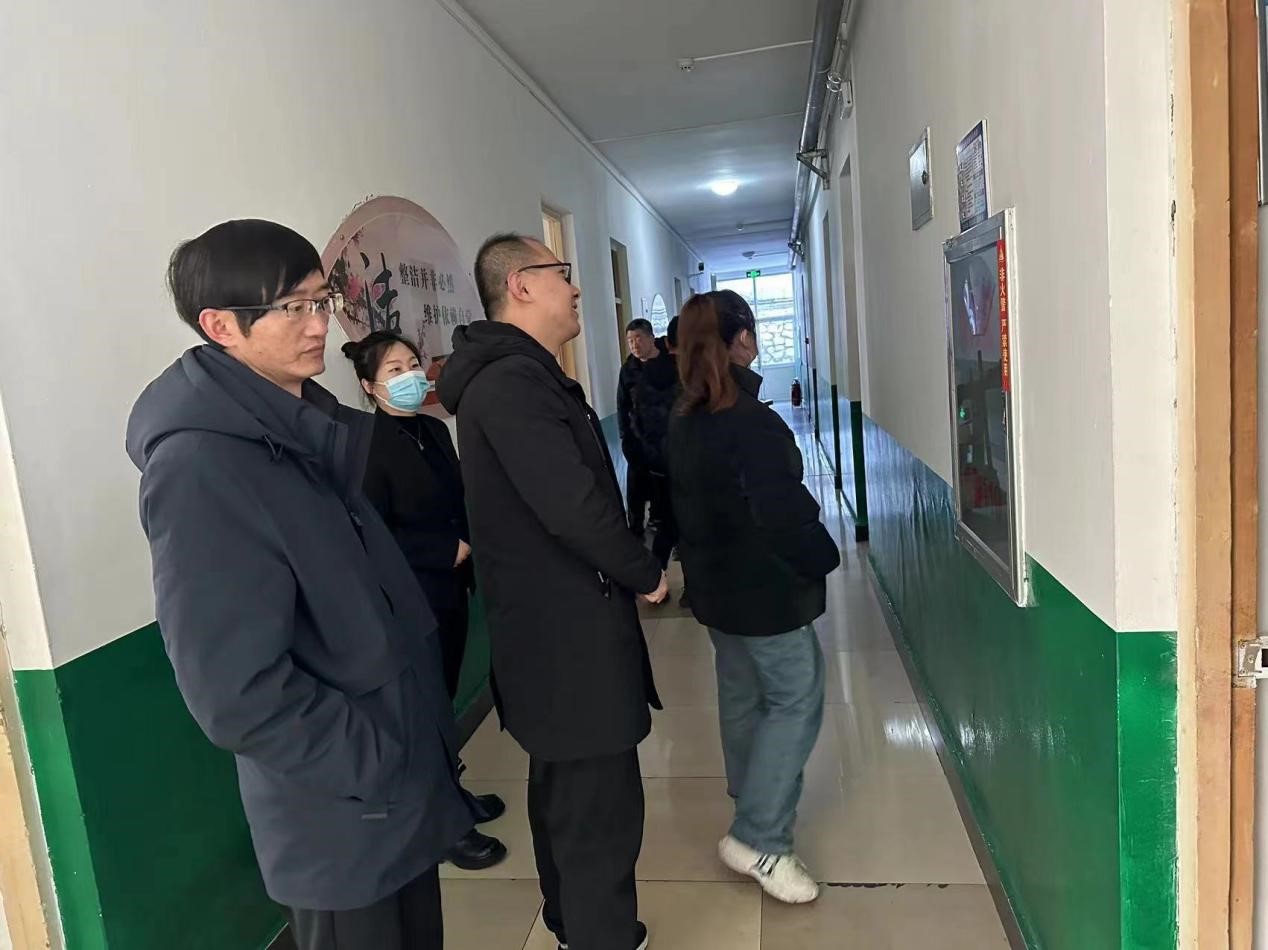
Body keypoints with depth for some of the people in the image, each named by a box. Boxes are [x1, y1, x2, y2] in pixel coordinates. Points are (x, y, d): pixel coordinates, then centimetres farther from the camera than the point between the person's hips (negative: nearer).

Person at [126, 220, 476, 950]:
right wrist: (376, 762, -16)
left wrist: (414, 749, 11)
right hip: (344, 811, -8)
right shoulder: (200, 467, -23)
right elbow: (236, 690, -25)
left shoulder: (304, 428, 4)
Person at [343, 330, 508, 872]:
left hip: (451, 590, 7)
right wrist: (449, 553, -15)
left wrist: (470, 550, 0)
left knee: (444, 700, 18)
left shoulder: (434, 431, 7)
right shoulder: (368, 444, -14)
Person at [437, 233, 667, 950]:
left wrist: (629, 569, 7)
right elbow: (573, 505, -26)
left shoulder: (516, 374, 13)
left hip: (549, 625, 11)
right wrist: (646, 573, -10)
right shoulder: (512, 382, -20)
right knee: (601, 810, 0)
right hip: (571, 631, -11)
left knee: (564, 792, 24)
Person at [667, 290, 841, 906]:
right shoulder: (752, 421, -22)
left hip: (714, 584, 9)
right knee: (796, 699, 2)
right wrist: (822, 559, -6)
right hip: (766, 588, -8)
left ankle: (755, 810, 37)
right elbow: (783, 512, -21)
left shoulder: (683, 422, 5)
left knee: (742, 695, 20)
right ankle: (759, 840, 3)